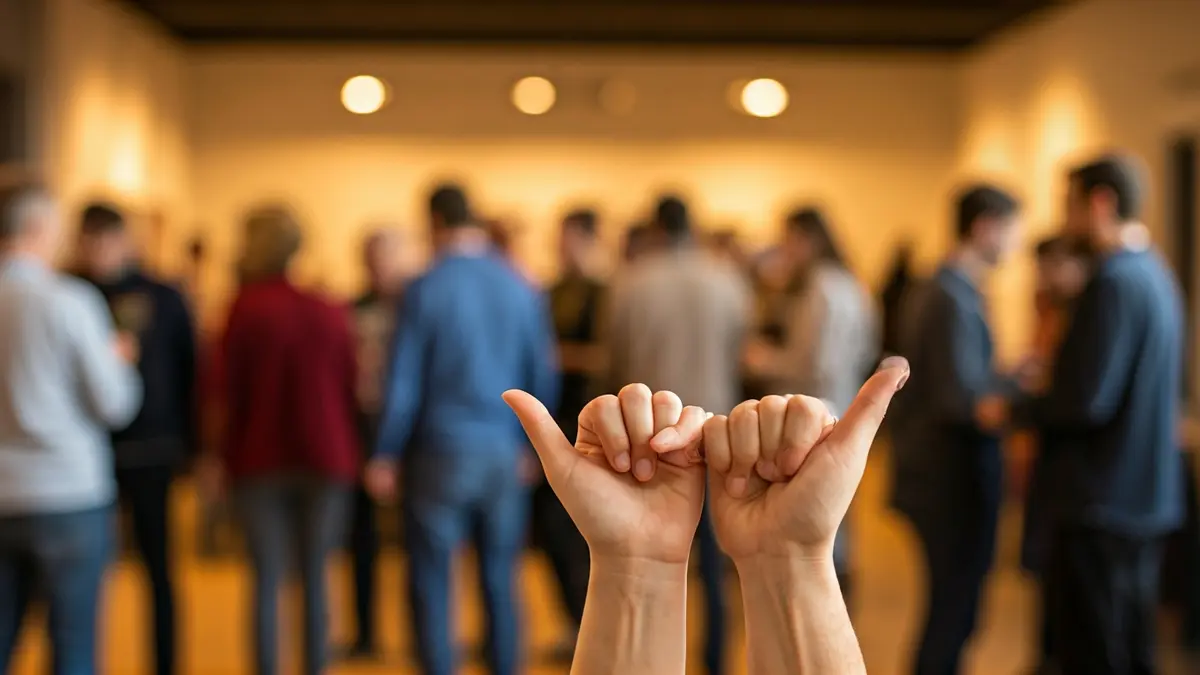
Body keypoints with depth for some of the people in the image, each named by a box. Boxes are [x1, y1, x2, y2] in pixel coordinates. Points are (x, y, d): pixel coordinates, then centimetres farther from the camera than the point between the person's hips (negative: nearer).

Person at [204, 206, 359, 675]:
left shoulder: (247, 307, -6)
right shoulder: (331, 314, 4)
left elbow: (230, 388, -6)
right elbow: (349, 390, 6)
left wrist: (222, 456, 3)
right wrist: (349, 459, 13)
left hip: (260, 461, -2)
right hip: (325, 460, 2)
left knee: (267, 579, 4)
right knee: (315, 578, 9)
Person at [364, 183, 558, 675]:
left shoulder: (426, 288, -8)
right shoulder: (521, 287, 2)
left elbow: (405, 381, -8)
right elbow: (543, 377, 3)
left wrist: (385, 455, 0)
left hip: (443, 450, -3)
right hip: (506, 455, 4)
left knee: (431, 580, 5)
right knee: (500, 579, 12)